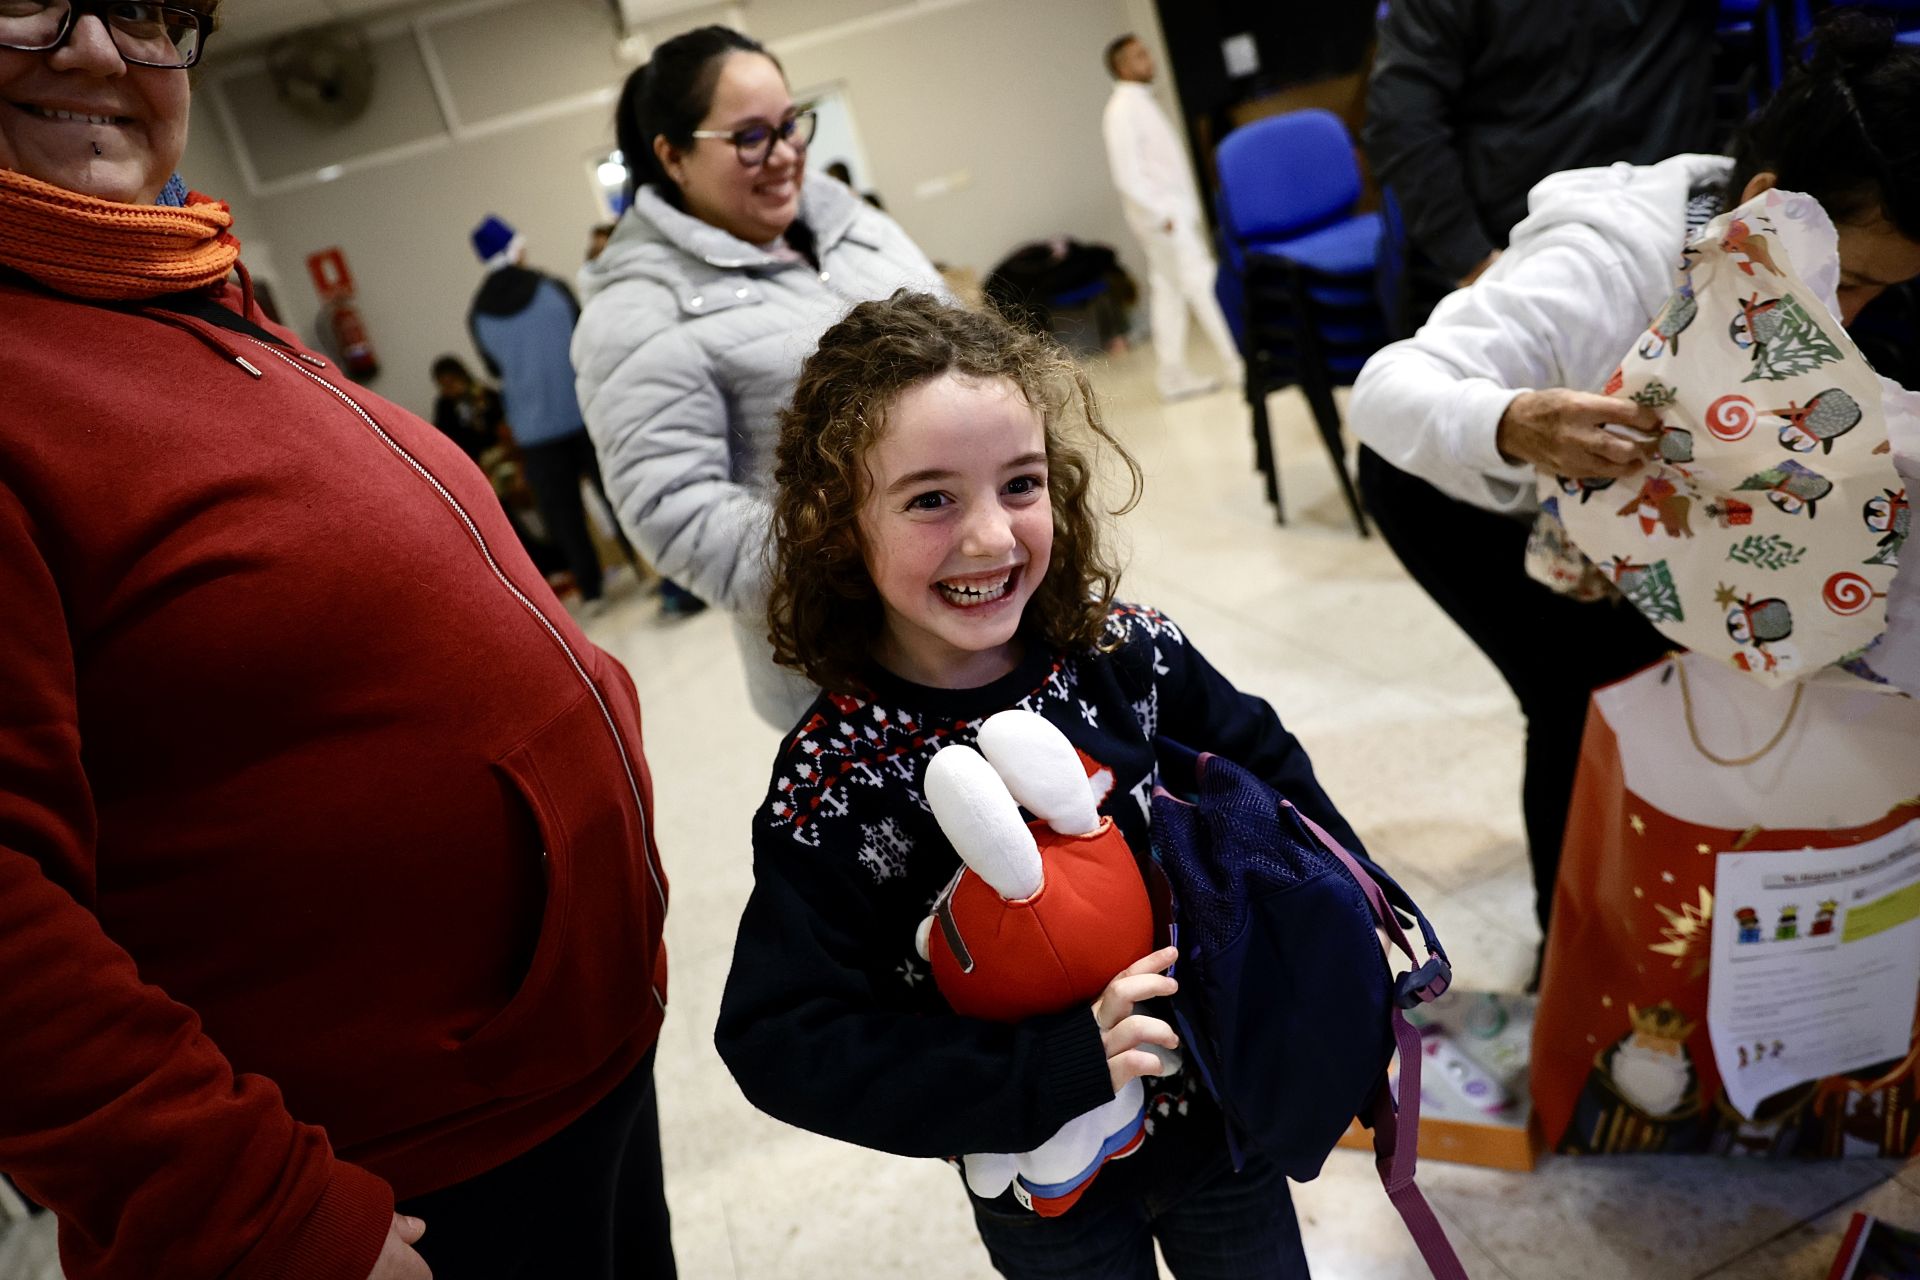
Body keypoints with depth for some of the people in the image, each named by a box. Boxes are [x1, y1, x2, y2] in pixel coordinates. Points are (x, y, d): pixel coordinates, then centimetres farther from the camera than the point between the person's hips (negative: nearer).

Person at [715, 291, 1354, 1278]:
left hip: (1223, 1114, 3)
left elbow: (1268, 777, 2)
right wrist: (1052, 1070, -30)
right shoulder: (833, 781, -24)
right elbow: (780, 1043, -25)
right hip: (1041, 1189, -2)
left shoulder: (1129, 656, -15)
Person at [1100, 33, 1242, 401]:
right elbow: (1126, 174, -20)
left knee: (1168, 291, 9)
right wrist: (1161, 213, -21)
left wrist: (1190, 209, 16)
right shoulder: (1122, 110, -13)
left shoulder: (1142, 102, 15)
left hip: (1174, 209, 9)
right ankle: (1236, 364, -4)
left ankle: (1175, 376, 14)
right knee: (1201, 284, -8)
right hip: (1160, 212, -9)